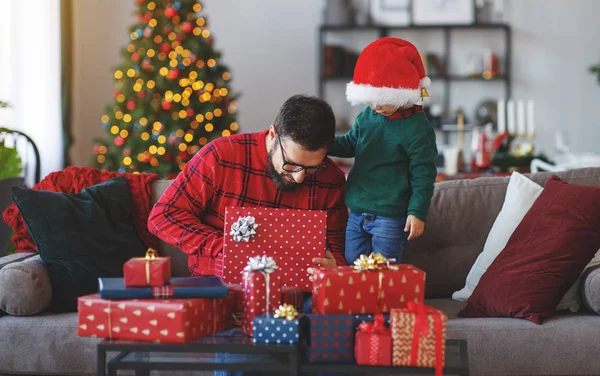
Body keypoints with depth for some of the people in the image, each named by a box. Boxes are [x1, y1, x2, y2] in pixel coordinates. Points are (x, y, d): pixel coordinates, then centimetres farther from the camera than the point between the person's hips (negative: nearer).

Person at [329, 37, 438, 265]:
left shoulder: (417, 129, -12)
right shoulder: (366, 117, 6)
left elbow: (423, 176, -10)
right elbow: (349, 145, 22)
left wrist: (417, 212, -14)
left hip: (391, 218, -7)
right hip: (357, 215, 7)